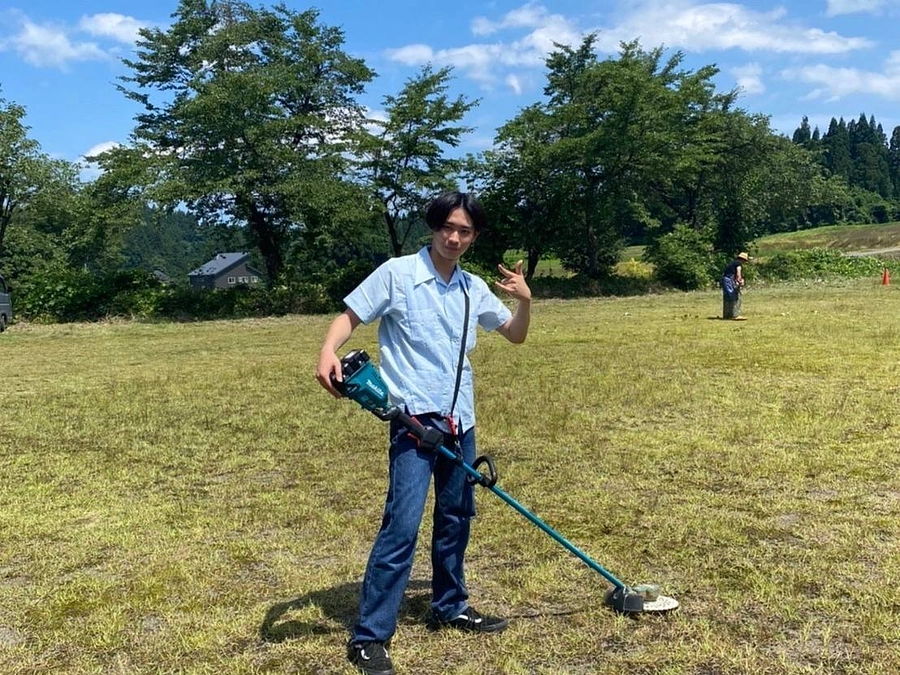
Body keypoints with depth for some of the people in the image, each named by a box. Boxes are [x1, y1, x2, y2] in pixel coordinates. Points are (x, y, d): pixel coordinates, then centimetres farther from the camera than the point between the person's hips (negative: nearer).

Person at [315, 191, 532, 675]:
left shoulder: (474, 288, 9)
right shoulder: (396, 273, -6)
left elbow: (515, 335, 17)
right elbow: (350, 316, -5)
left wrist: (525, 300, -3)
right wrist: (328, 353, -25)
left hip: (459, 422, 6)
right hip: (414, 419, -6)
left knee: (456, 519, 16)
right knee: (402, 525, -12)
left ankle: (450, 607, 34)